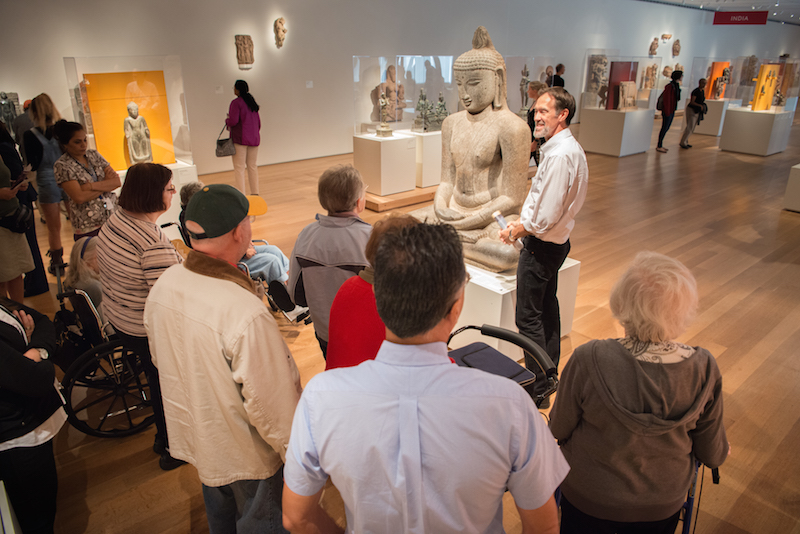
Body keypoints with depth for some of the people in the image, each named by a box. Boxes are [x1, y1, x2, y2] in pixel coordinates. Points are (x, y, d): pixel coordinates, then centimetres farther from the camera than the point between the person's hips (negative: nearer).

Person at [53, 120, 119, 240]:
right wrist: (106, 184, -8)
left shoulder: (93, 154, 9)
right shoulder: (62, 165, -6)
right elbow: (79, 197, -18)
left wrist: (91, 186, -14)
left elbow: (117, 181, 0)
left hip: (113, 218, 4)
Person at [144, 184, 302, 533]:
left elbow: (161, 360, 4)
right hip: (247, 454, -6)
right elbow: (270, 403, -30)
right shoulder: (247, 314, -38)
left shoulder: (163, 285, -13)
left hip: (192, 435, 7)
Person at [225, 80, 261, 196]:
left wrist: (227, 121, 4)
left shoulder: (236, 102, -12)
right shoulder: (252, 101, 11)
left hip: (240, 139, -7)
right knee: (253, 166, 12)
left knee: (239, 168, -3)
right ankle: (255, 193, 16)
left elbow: (233, 121, -18)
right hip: (254, 138, 7)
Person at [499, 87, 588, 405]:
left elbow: (546, 217, -27)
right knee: (547, 307, 22)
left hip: (541, 246, -11)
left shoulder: (559, 155, -25)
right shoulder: (570, 147, 8)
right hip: (556, 242, 11)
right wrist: (523, 222, 9)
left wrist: (516, 230, -11)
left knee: (528, 318, 0)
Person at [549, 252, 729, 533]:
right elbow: (712, 455, -8)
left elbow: (559, 429, -16)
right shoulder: (704, 369, -25)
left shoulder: (588, 360, -33)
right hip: (663, 505, 2)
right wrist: (722, 450, 16)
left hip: (589, 499, -2)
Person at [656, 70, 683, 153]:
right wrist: (667, 112, -20)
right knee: (664, 128, -3)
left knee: (666, 128, 13)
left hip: (672, 110, 9)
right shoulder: (670, 86, -17)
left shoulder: (676, 85, 10)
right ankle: (659, 147, 5)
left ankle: (660, 145, 21)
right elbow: (666, 99, -19)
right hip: (667, 110, -9)